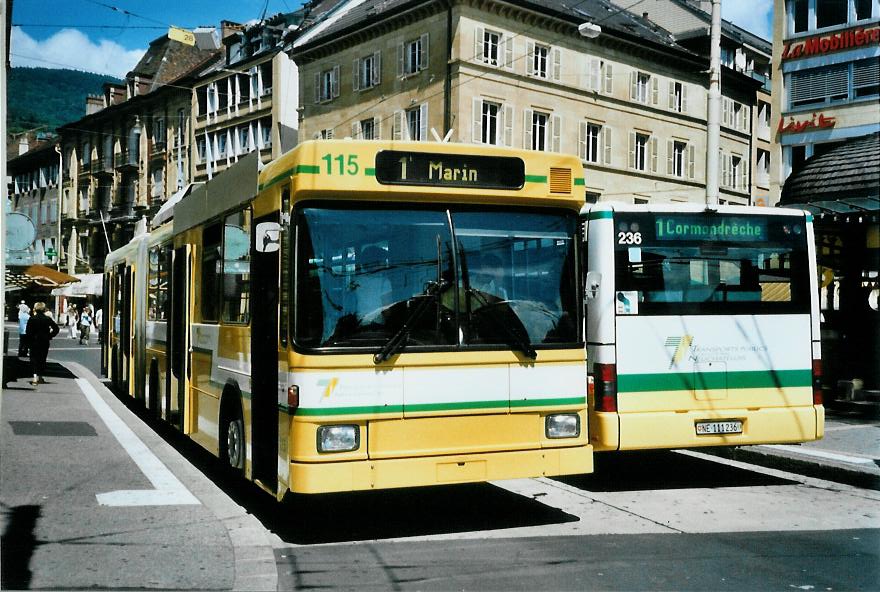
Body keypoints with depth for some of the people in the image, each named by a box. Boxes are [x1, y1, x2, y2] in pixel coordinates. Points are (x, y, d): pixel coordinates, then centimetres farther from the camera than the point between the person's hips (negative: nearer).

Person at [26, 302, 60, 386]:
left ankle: (35, 377, -16)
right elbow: (56, 328, -5)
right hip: (45, 342, 2)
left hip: (34, 342, -2)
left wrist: (29, 340, 1)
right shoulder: (47, 319, -2)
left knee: (34, 359, 0)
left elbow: (28, 332, -9)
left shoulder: (32, 319, -7)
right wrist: (50, 336, 2)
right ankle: (40, 377, 20)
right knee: (42, 359, 13)